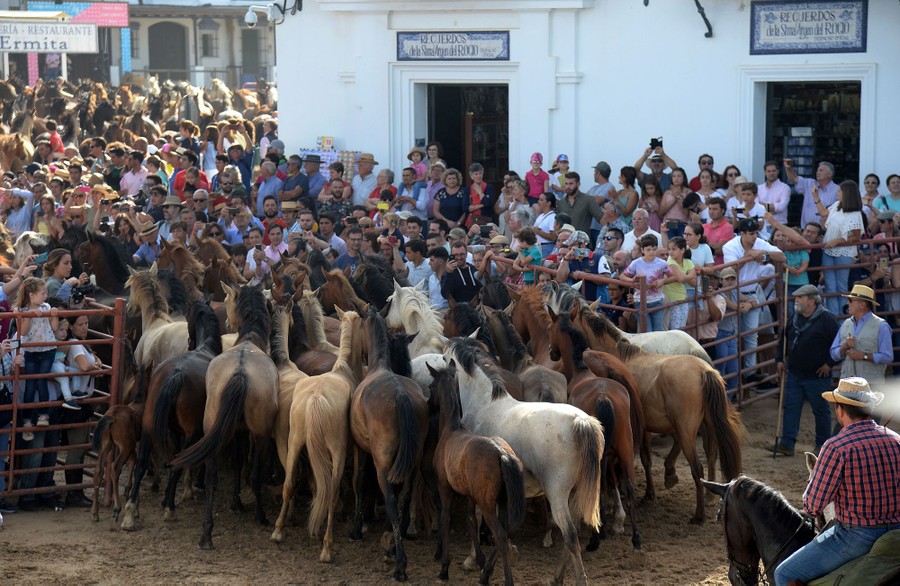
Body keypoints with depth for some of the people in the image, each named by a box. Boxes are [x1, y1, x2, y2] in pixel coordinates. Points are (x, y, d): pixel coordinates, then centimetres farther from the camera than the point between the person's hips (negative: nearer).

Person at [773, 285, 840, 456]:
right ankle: (787, 443, 3)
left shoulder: (826, 320, -12)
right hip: (794, 374, 6)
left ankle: (822, 445, 15)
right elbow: (783, 339, 21)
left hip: (817, 376, -6)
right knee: (790, 408, 2)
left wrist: (829, 363, -13)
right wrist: (779, 359, 12)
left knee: (821, 410, 5)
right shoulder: (794, 319, 9)